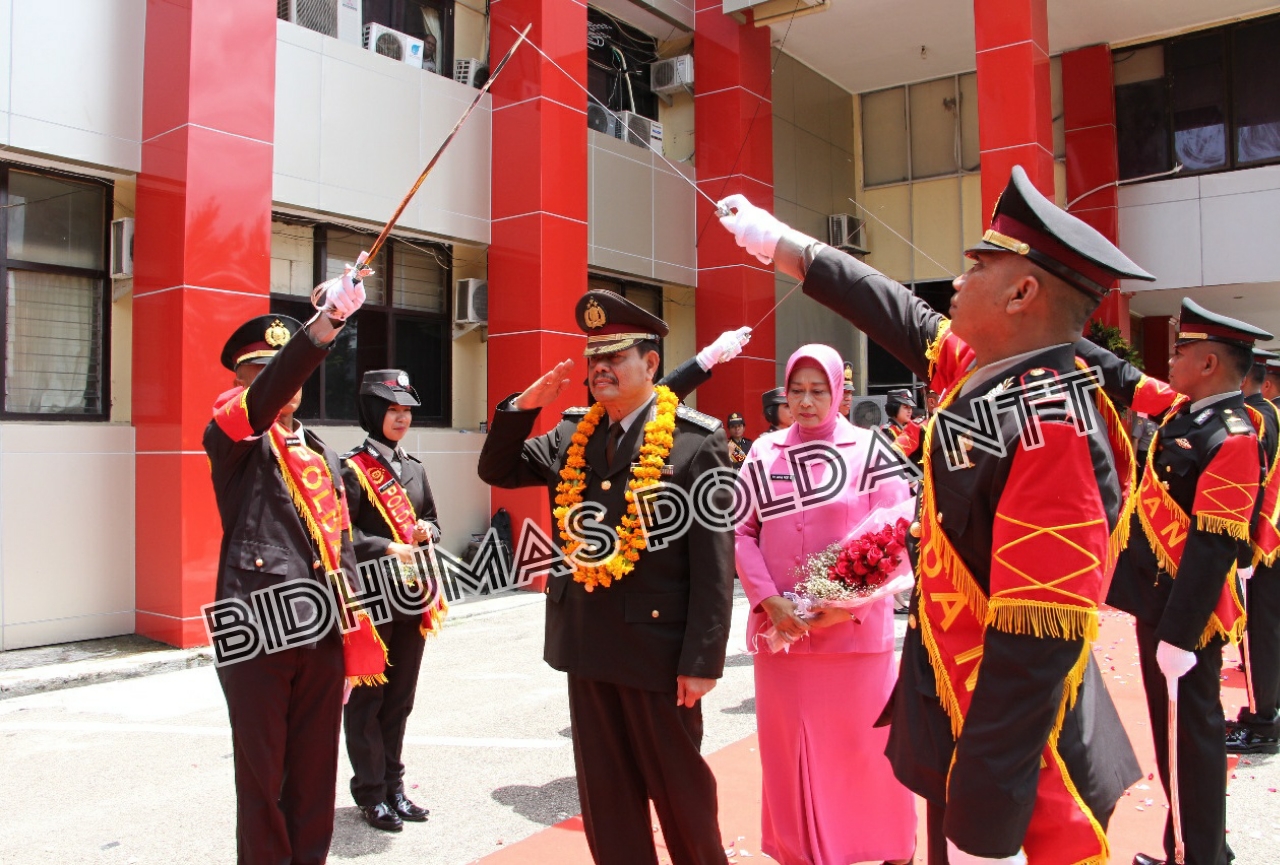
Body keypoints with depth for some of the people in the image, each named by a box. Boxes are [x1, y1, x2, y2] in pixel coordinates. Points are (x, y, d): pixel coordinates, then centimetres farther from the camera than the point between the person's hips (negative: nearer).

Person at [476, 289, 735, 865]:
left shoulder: (696, 440, -10)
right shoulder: (571, 434, 7)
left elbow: (714, 561, -12)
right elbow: (497, 470, 13)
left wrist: (702, 661, -14)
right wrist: (524, 405, -3)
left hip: (658, 645, -5)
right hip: (587, 644, 5)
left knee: (679, 786, 13)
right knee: (605, 793, 16)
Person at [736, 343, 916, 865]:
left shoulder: (871, 450, -1)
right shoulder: (764, 452, 6)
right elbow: (743, 532, 4)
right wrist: (769, 600, -9)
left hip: (855, 628, -2)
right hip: (780, 629, 2)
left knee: (863, 746, 9)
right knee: (789, 748, 10)